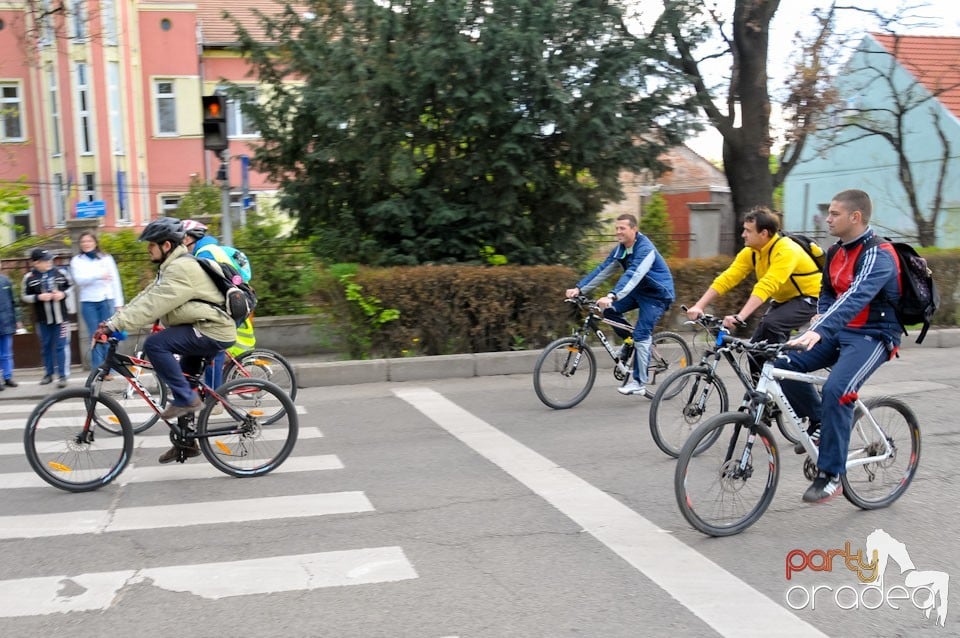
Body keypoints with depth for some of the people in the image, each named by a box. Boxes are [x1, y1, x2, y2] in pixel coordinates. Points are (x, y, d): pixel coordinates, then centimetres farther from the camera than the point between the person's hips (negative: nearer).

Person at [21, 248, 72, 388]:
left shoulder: (59, 273, -2)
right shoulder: (29, 278, -5)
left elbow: (70, 286, 10)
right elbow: (24, 296, 1)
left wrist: (63, 294, -9)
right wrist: (39, 297, -15)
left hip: (60, 316, -1)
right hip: (42, 319, 1)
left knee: (60, 346, -1)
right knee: (46, 346, 13)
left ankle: (63, 375, 3)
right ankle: (48, 373, 26)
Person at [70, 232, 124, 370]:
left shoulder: (106, 258, 7)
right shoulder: (76, 260, 7)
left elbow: (115, 281, 5)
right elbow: (79, 279, -10)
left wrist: (119, 303, -1)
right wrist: (99, 275, -26)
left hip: (107, 301, 0)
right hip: (88, 303, 0)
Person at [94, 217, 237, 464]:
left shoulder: (182, 268, -18)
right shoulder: (171, 267, 16)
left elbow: (152, 305, -26)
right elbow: (146, 297, 11)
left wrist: (115, 324, -27)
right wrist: (113, 320, 2)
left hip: (211, 331, -11)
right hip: (200, 331, 11)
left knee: (154, 344, -24)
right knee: (181, 383, 16)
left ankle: (186, 398, -15)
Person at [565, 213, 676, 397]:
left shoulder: (645, 249, -25)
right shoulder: (620, 249, 0)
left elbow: (633, 275, -39)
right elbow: (602, 270, -2)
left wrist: (612, 296, -51)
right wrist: (579, 288, -12)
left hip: (657, 294, -8)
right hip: (639, 290, 8)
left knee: (641, 336, -15)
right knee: (610, 310, -11)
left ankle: (639, 383, -6)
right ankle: (634, 341, 9)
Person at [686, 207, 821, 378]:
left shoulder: (786, 250, -29)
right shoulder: (750, 252, -6)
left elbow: (766, 286, -40)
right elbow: (726, 279, -13)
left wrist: (740, 317, -49)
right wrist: (699, 306, -24)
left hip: (809, 298, -8)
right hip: (784, 299, 8)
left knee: (771, 324, -30)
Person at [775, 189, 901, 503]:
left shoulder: (878, 254, -18)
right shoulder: (836, 251, 8)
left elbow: (857, 296, -35)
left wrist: (819, 330, -48)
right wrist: (820, 316, 3)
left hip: (872, 335, -8)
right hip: (839, 330, 8)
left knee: (835, 390, -30)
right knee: (785, 364, -12)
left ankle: (831, 476, -19)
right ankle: (819, 421, 11)